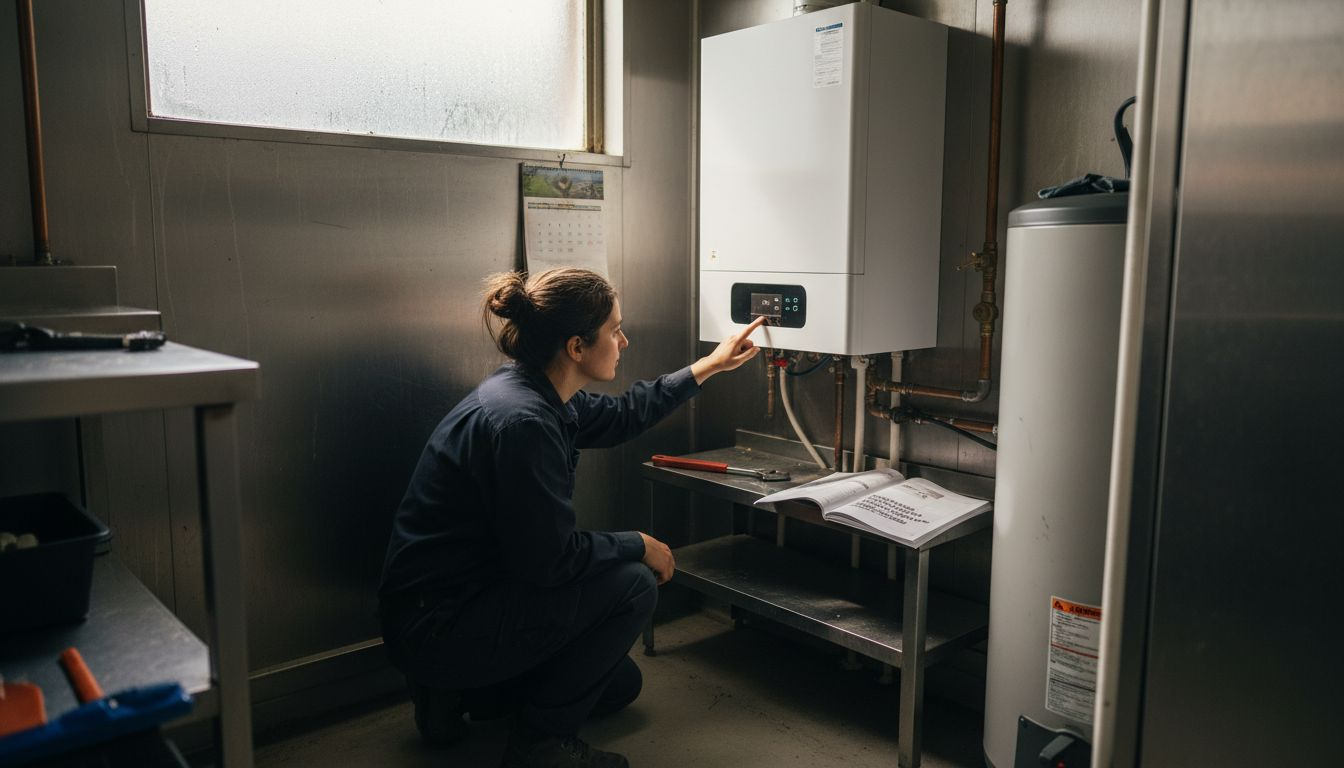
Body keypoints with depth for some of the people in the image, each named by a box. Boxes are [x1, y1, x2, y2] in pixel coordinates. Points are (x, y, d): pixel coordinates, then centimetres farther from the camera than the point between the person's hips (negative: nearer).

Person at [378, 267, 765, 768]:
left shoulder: (539, 394, 1)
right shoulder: (519, 420, -29)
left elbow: (620, 416, 20)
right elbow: (548, 558, -26)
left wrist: (708, 366, 24)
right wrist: (639, 545, -10)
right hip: (436, 628, -10)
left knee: (621, 685, 18)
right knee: (632, 585, -14)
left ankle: (456, 692, 20)